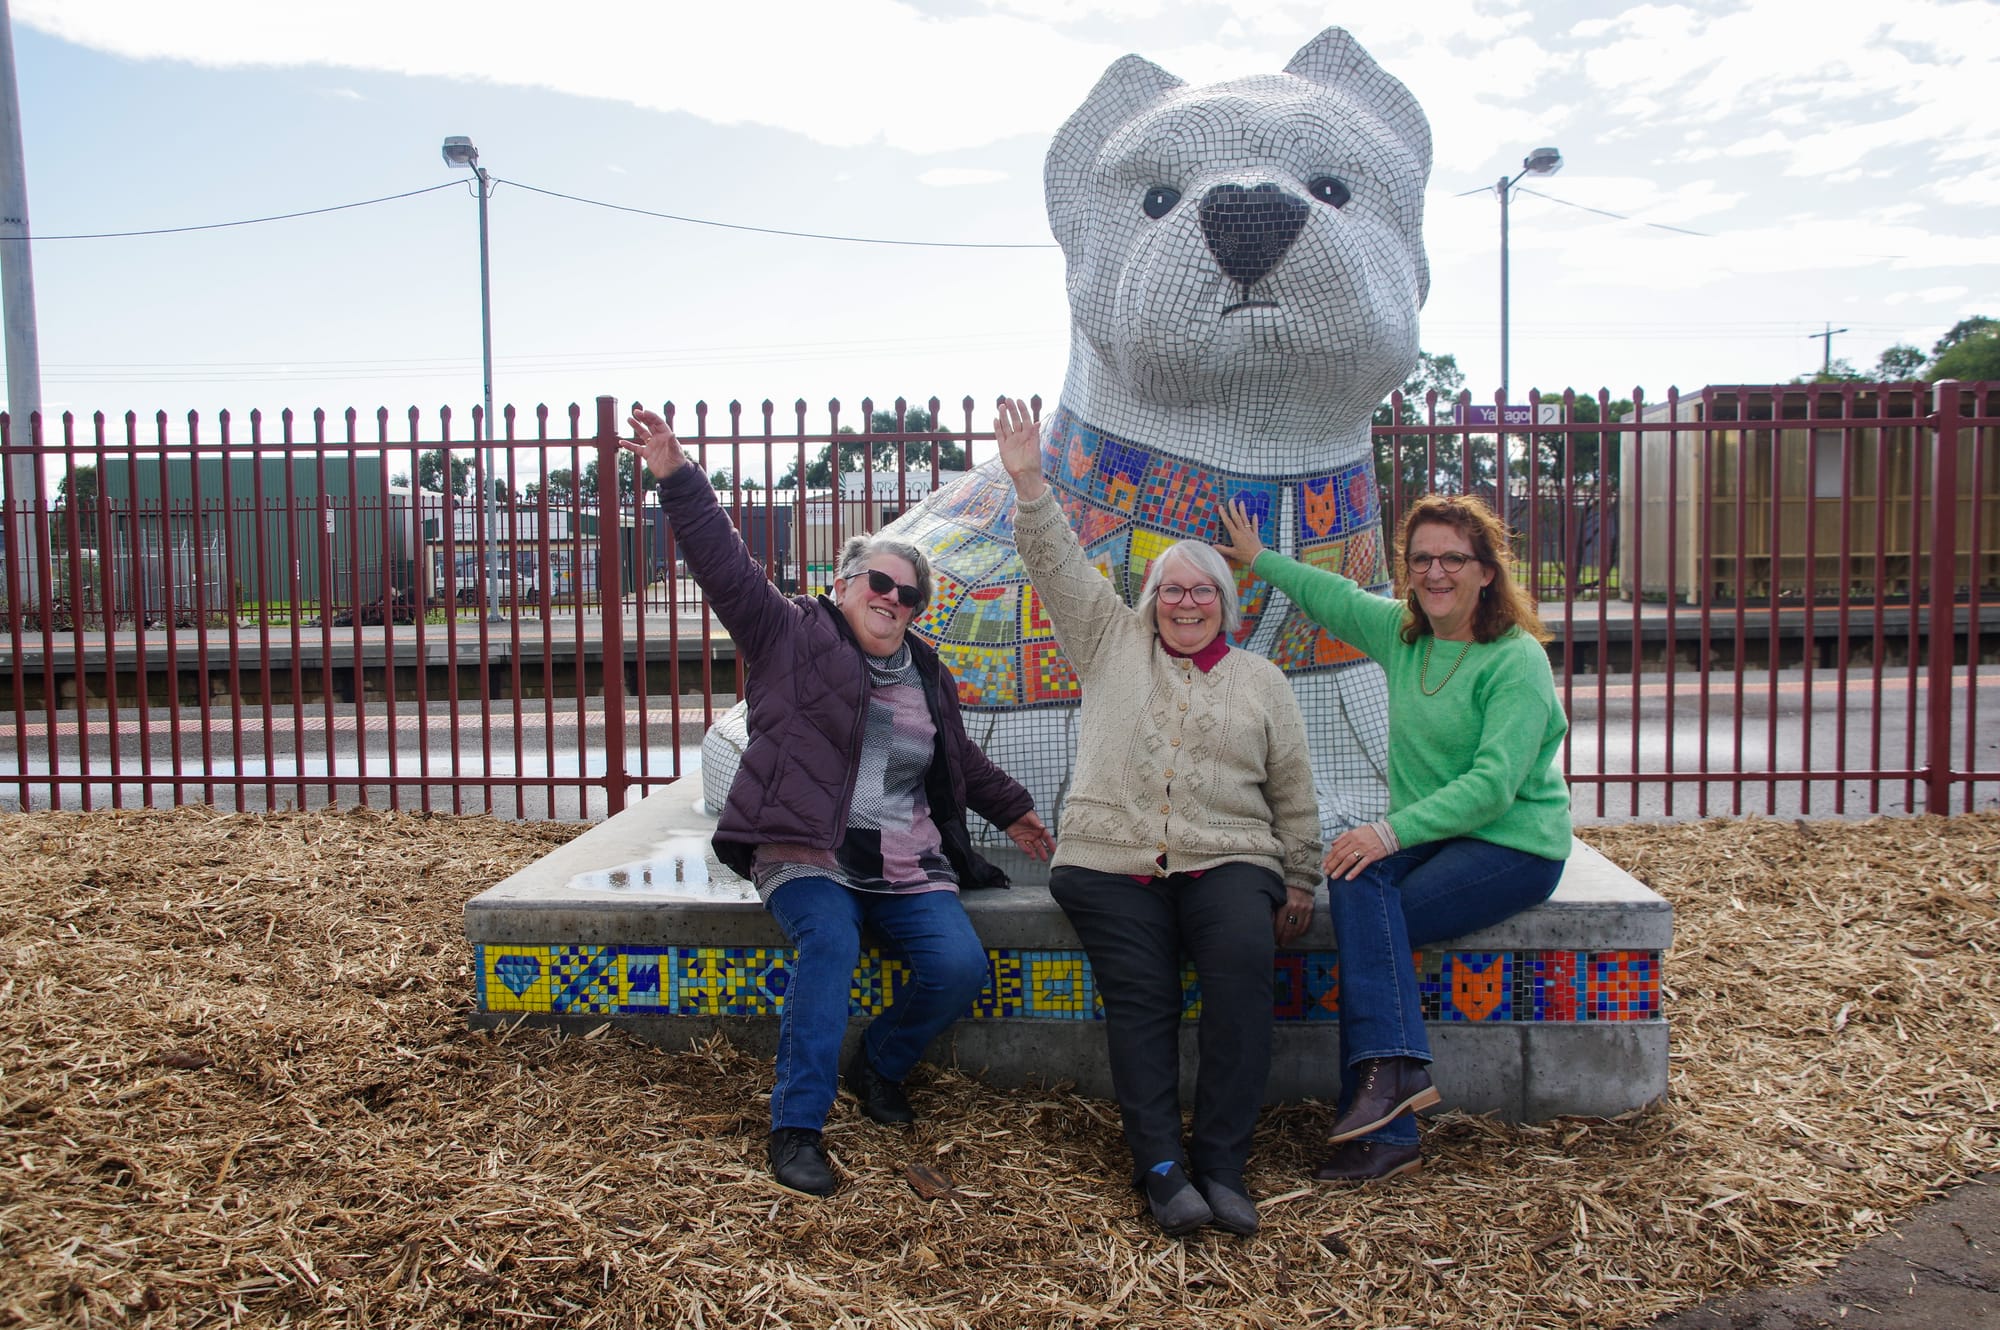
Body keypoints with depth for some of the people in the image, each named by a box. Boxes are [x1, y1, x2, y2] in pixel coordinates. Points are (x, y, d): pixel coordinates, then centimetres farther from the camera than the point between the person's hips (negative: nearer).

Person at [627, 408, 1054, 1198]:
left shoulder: (928, 675, 20)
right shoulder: (793, 634, 4)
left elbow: (959, 759, 34)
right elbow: (726, 566, -7)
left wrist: (1011, 810, 38)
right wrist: (678, 480, -17)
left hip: (905, 865, 5)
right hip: (804, 853, -5)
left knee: (962, 964, -17)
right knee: (830, 939, -35)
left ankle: (880, 1065, 12)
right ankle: (797, 1126, -26)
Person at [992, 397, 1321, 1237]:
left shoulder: (1261, 682, 18)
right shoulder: (1112, 644, 17)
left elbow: (1294, 792, 18)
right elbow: (1059, 566, 7)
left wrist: (1300, 883, 10)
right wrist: (1028, 482, -5)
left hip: (1227, 860, 0)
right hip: (1111, 861, 0)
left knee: (1243, 967, -27)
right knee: (1139, 995, -21)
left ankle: (1222, 1163, -21)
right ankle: (1160, 1168, -17)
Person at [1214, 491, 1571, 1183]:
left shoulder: (1516, 659, -14)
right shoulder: (1402, 631, 8)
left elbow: (1494, 783, -22)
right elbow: (1335, 597, 26)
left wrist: (1393, 831, -29)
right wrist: (1260, 558, 36)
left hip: (1514, 845, -6)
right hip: (1428, 834, 6)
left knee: (1368, 926, -26)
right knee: (1355, 879, -25)